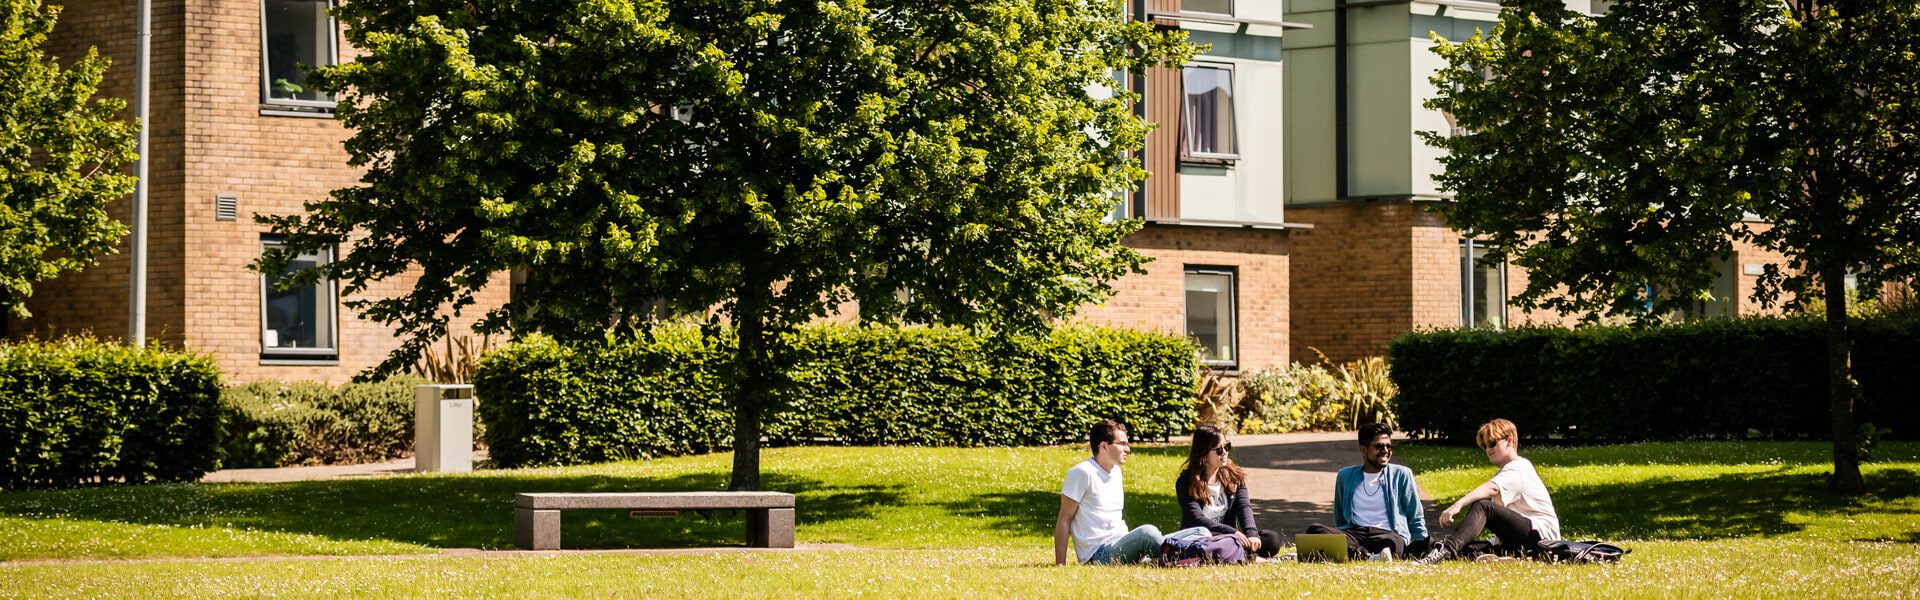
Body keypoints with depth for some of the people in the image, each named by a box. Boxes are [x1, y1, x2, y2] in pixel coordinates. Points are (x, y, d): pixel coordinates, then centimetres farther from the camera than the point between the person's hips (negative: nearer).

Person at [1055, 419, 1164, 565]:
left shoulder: (1115, 471, 17)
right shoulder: (1082, 473, -9)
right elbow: (1065, 519, -9)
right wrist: (1060, 564, -14)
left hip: (1119, 546, 8)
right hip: (1098, 555, -8)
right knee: (1147, 532, -29)